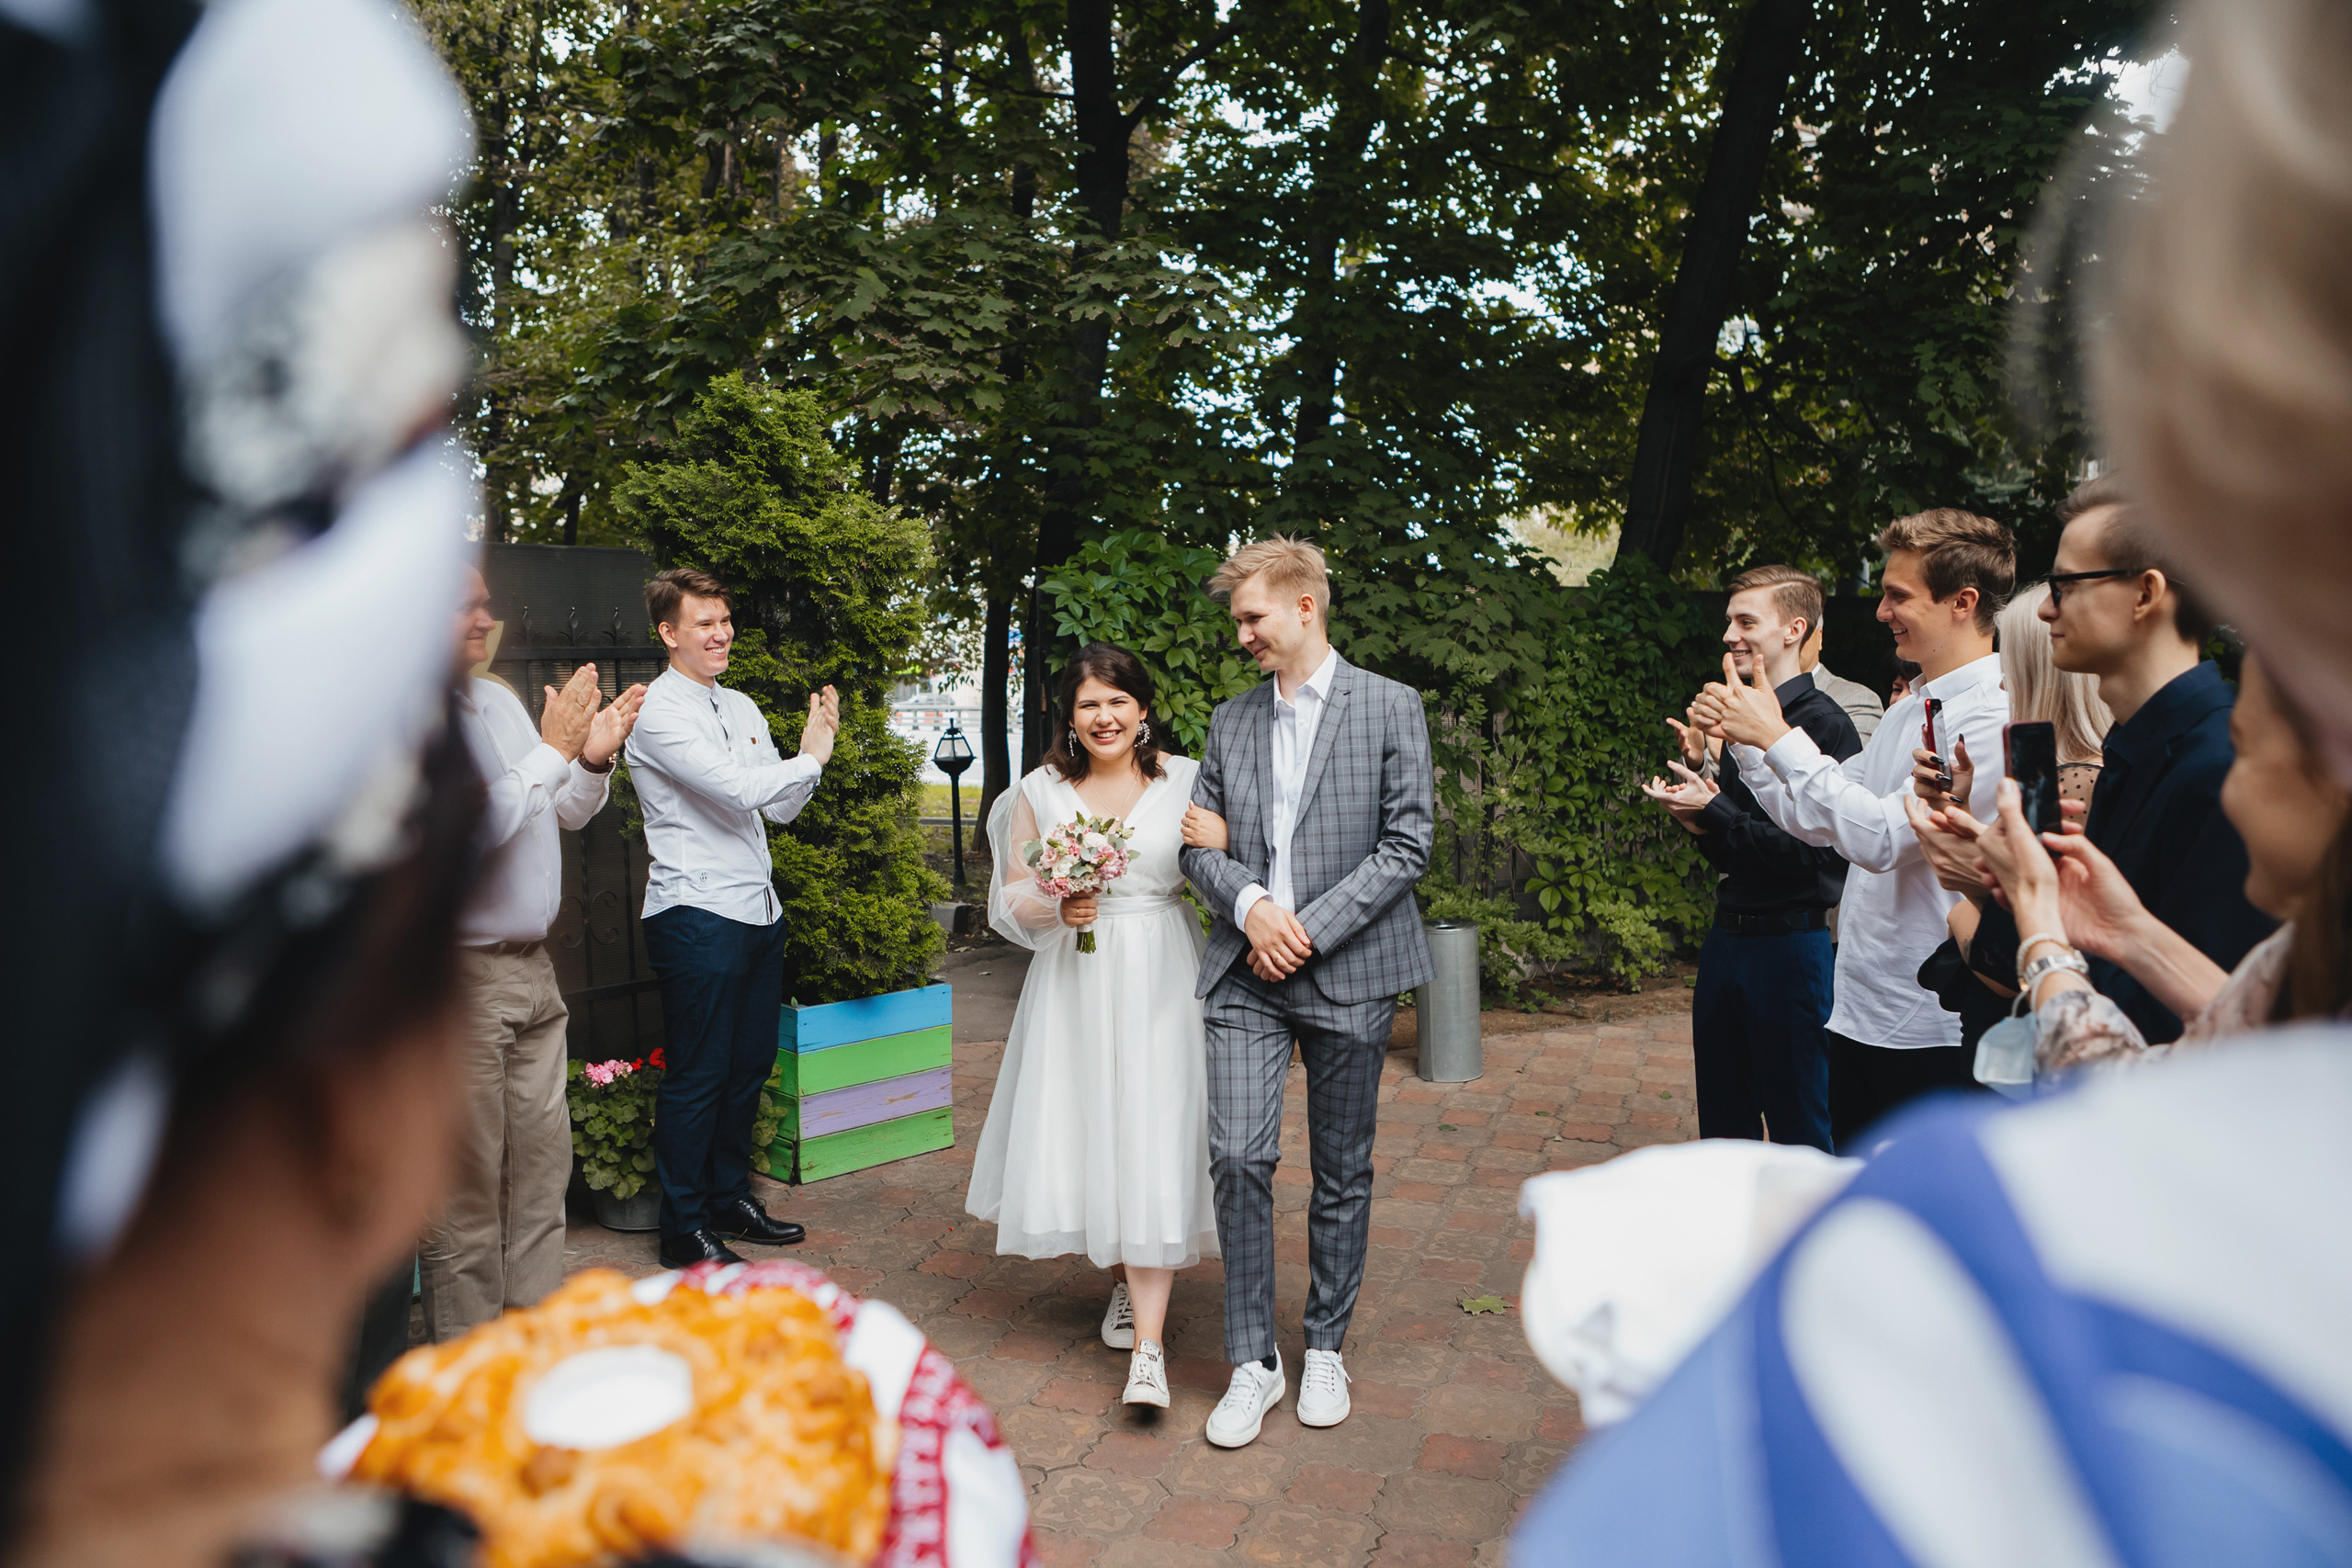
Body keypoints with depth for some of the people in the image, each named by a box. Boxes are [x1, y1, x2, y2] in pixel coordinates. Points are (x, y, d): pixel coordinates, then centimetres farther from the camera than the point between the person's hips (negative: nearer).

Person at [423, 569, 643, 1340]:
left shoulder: (501, 700, 11)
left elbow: (566, 813, 17)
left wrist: (594, 760, -2)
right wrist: (553, 750, -18)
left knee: (542, 1159, 15)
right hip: (458, 977, -8)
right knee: (466, 1181, 3)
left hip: (531, 965, 8)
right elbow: (467, 830, -24)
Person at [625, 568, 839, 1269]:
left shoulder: (741, 707, 14)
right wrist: (810, 756, -6)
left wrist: (816, 747, -2)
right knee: (697, 1075, 1)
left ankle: (730, 1199, 32)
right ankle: (684, 1229, 15)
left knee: (749, 1065, 16)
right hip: (697, 915, -8)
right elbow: (742, 790, -22)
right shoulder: (658, 713, -12)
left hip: (757, 911, 8)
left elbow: (782, 805, 14)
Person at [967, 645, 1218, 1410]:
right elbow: (1012, 896, 8)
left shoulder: (1186, 780, 2)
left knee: (1152, 1145, -7)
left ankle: (1149, 1345, -1)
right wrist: (1057, 907, -12)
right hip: (1075, 981, 2)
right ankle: (1124, 1281, 34)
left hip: (1160, 980, -2)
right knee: (1082, 1136, 6)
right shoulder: (1040, 790, 5)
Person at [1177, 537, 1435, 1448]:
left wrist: (1310, 930, -13)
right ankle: (1253, 1362, 10)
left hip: (1349, 972, -2)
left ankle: (1325, 1348, 28)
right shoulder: (1231, 720, 11)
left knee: (1343, 1171, 9)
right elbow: (1200, 845, 10)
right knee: (1238, 1156, -6)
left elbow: (1408, 843, -7)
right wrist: (1251, 907, -10)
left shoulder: (1389, 708, -1)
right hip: (1247, 973, 3)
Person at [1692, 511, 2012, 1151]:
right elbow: (1814, 821, 17)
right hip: (1861, 1010, 9)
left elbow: (1882, 837, -25)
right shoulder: (1911, 707, 14)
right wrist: (1742, 738, 7)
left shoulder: (1996, 717, -16)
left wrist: (1779, 738, -20)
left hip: (1935, 1031, -9)